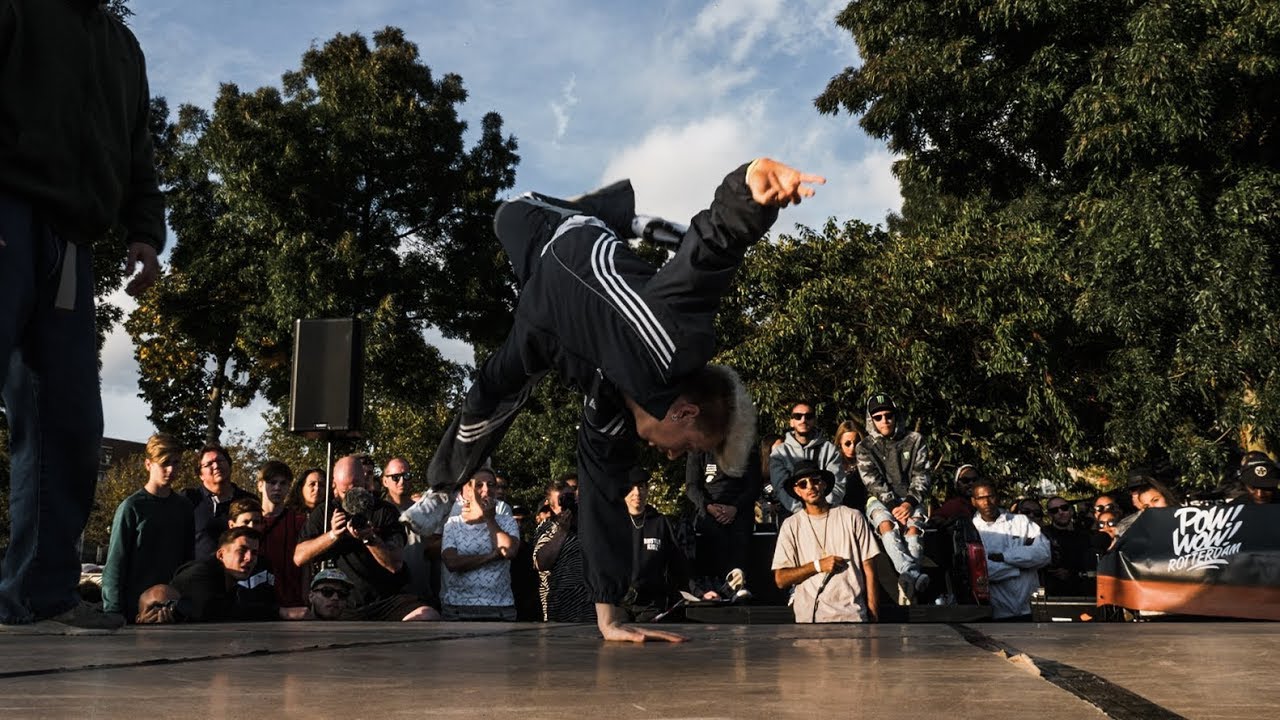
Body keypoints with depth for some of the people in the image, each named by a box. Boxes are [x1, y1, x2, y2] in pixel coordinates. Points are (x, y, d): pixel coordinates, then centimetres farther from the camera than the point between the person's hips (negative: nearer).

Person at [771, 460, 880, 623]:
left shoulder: (852, 517, 7)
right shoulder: (791, 526, 7)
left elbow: (868, 567, 7)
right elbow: (780, 579, 3)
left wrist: (873, 612, 1)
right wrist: (818, 565, -7)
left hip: (851, 614, 0)